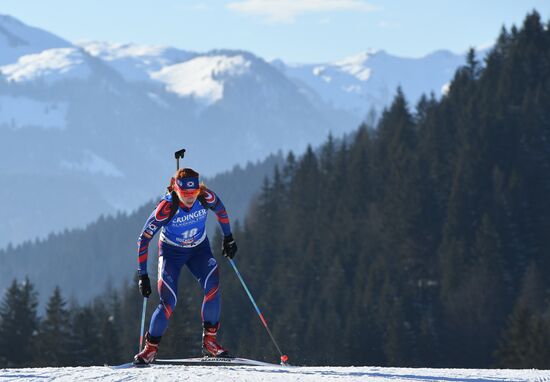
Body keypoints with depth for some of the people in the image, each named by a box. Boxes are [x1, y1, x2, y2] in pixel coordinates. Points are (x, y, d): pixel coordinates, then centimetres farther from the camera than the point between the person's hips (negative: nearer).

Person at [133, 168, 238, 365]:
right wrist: (143, 275, -24)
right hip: (171, 251, -3)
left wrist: (228, 237, 10)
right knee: (169, 301, -16)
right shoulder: (166, 208, -32)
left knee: (212, 287, -22)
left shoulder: (206, 197, -24)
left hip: (199, 248, 3)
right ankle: (151, 348, 3)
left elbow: (220, 210, 2)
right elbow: (144, 239, -23)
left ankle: (209, 341, -8)